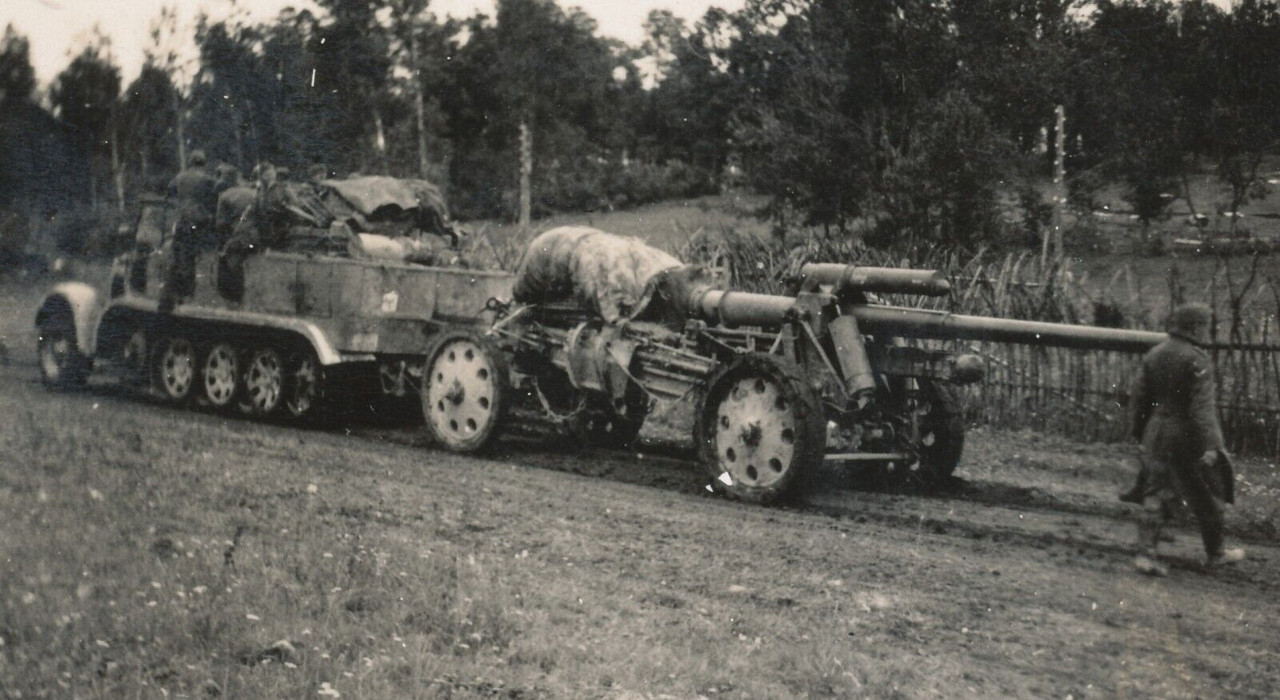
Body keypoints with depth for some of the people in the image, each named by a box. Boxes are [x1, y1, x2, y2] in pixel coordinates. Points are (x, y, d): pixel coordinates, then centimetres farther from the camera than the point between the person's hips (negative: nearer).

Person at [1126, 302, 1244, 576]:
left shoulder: (1153, 355, 6)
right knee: (1207, 497, 11)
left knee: (1156, 495, 8)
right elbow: (1202, 407, -22)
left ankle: (1146, 553, -2)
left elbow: (1139, 398, 12)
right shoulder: (1196, 361, -16)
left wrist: (1141, 432, 21)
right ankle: (1215, 553, 23)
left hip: (1157, 435, 6)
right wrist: (1209, 445, -23)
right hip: (1188, 437, -6)